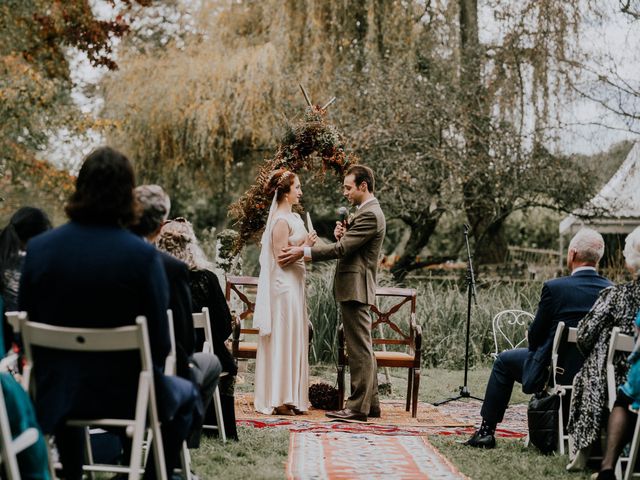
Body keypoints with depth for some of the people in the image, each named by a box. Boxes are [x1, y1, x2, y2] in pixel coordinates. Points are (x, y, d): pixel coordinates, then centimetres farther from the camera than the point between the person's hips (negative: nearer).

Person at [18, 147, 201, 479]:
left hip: (56, 393, 3)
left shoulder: (38, 248, -8)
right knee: (186, 397, 27)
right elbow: (160, 340, -14)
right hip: (124, 392, -3)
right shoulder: (142, 255, -18)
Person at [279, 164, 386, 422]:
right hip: (355, 287, 11)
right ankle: (370, 403, 18)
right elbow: (348, 247, 20)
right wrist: (342, 236, -1)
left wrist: (303, 252, -17)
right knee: (362, 348, 13)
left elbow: (342, 248, -20)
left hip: (355, 287, -11)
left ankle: (358, 407, -6)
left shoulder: (370, 214, -16)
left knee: (359, 348, -8)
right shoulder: (367, 212, 18)